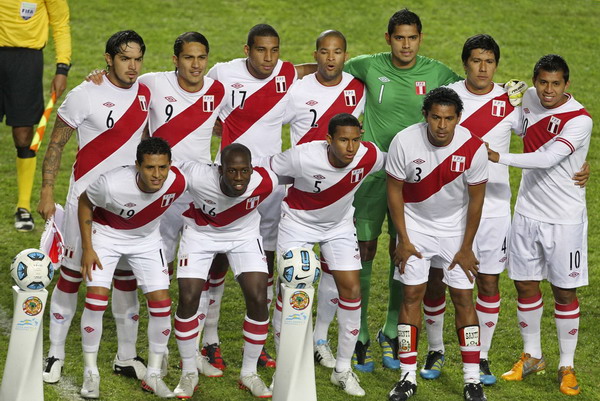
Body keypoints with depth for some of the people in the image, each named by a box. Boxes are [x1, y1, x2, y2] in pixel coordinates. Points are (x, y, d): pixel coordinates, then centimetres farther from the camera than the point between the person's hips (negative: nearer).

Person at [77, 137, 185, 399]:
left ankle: (153, 375, 9)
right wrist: (87, 248, -13)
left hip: (147, 239, 3)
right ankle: (90, 374, 2)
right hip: (106, 234, -3)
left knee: (161, 302, -6)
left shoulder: (177, 183, -27)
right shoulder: (112, 184, -36)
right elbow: (85, 202, -14)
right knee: (96, 299, -14)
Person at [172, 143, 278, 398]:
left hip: (244, 234, 1)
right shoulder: (197, 176, -38)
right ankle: (189, 373, 12)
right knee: (188, 299, -10)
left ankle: (249, 373, 11)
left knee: (258, 299, -9)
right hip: (201, 232, -1)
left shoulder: (265, 182, -32)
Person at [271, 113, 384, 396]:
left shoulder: (369, 157, -26)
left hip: (339, 225, 3)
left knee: (351, 287, -5)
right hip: (299, 222, -3)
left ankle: (343, 370, 8)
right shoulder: (303, 157, -34)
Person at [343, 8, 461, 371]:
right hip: (370, 173, -1)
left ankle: (392, 333, 21)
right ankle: (360, 337, 10)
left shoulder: (435, 73, -2)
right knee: (364, 250, 0)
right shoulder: (370, 66, -4)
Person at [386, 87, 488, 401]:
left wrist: (466, 248, -5)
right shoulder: (404, 142, -22)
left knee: (463, 297, -2)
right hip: (415, 224, 0)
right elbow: (394, 190, -8)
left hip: (456, 227, 0)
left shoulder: (473, 148, -22)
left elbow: (476, 199, -9)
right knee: (412, 293, -3)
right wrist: (403, 240, -7)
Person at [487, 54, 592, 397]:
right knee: (526, 285, 11)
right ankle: (532, 357, 28)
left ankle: (567, 366, 16)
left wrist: (498, 157, -35)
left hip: (565, 219, -5)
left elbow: (547, 159, -31)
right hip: (528, 212, 5)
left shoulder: (579, 120, -19)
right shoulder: (531, 99, 1)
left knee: (565, 291, 3)